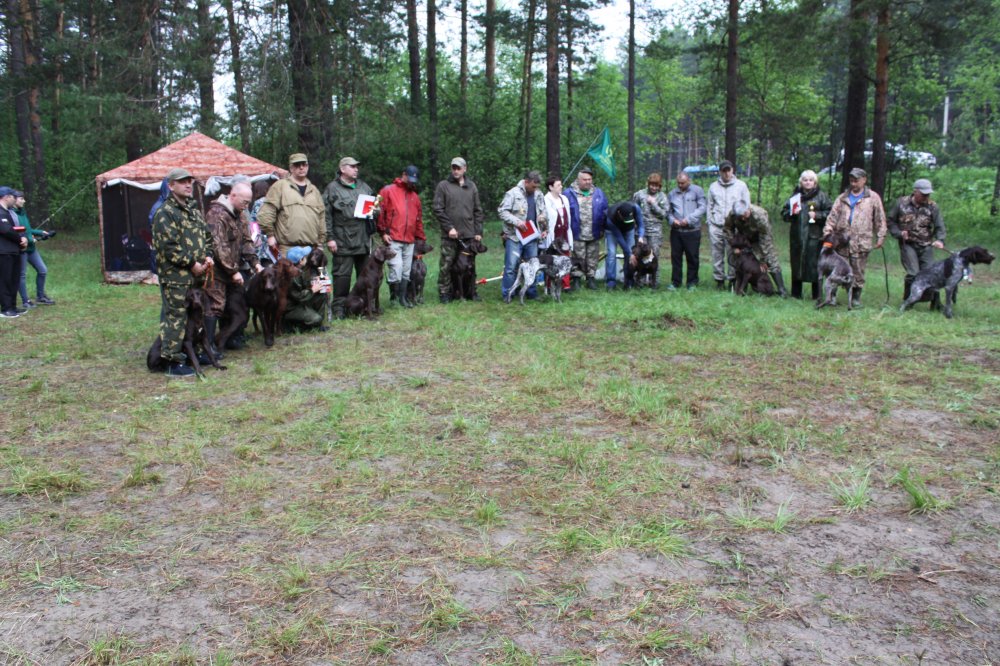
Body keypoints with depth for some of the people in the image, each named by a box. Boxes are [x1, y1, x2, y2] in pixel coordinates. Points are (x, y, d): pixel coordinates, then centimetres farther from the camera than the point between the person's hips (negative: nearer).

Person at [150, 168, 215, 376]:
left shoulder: (194, 210, 18)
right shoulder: (165, 213, -10)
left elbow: (207, 236, 22)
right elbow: (168, 246, -18)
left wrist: (208, 256, 3)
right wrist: (192, 264, -16)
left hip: (196, 275, 9)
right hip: (175, 276, -9)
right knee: (175, 317, -6)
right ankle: (174, 362, -3)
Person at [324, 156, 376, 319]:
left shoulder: (364, 186, 17)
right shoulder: (332, 188, -1)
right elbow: (326, 215, -6)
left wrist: (375, 211, 3)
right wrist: (330, 238, -11)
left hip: (364, 240, 6)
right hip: (343, 242, -6)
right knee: (342, 274, -3)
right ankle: (339, 307, 4)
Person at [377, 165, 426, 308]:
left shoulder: (414, 196, 18)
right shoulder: (388, 191, 1)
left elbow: (419, 219, 21)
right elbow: (380, 212, -3)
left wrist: (421, 238, 17)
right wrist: (383, 232, -9)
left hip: (409, 241, 6)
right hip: (393, 240, -6)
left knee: (406, 271, 7)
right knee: (396, 269, -12)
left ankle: (403, 297, 16)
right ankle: (393, 296, 2)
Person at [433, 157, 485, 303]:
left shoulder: (471, 186, 12)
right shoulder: (443, 185, 1)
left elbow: (478, 211, 12)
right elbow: (437, 209, -4)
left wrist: (478, 231, 5)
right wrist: (449, 228, -11)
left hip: (469, 235, 3)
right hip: (449, 235, -3)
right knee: (446, 265, -2)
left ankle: (471, 291, 18)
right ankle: (444, 292, 7)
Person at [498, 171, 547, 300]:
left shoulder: (538, 195, 12)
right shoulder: (513, 193, -8)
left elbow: (543, 214, 22)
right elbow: (502, 211, -10)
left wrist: (545, 229, 14)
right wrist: (516, 221, -20)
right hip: (514, 236, -6)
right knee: (511, 266, -6)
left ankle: (532, 292, 19)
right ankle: (507, 294, 2)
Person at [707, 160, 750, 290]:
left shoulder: (741, 185, 6)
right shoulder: (713, 186, 11)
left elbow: (747, 206, 7)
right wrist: (710, 222, 5)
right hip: (716, 226, 2)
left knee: (732, 254, -2)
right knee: (717, 254, 3)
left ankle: (732, 279, 6)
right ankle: (719, 279, 11)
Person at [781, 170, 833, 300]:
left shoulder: (821, 196, 4)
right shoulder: (795, 195, 13)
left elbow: (831, 213, 0)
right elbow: (784, 212, 15)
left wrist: (817, 215, -12)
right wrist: (792, 213, -4)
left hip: (814, 236, -3)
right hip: (797, 235, 3)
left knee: (814, 264, -5)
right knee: (796, 263, 7)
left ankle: (817, 295, 3)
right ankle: (796, 293, 17)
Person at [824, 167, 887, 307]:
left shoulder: (873, 197, 6)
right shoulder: (843, 198, 14)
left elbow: (880, 219, 6)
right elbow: (833, 216, 10)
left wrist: (880, 237, 1)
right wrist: (827, 230, -3)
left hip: (861, 242, -2)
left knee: (858, 271, 3)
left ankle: (856, 297, 14)